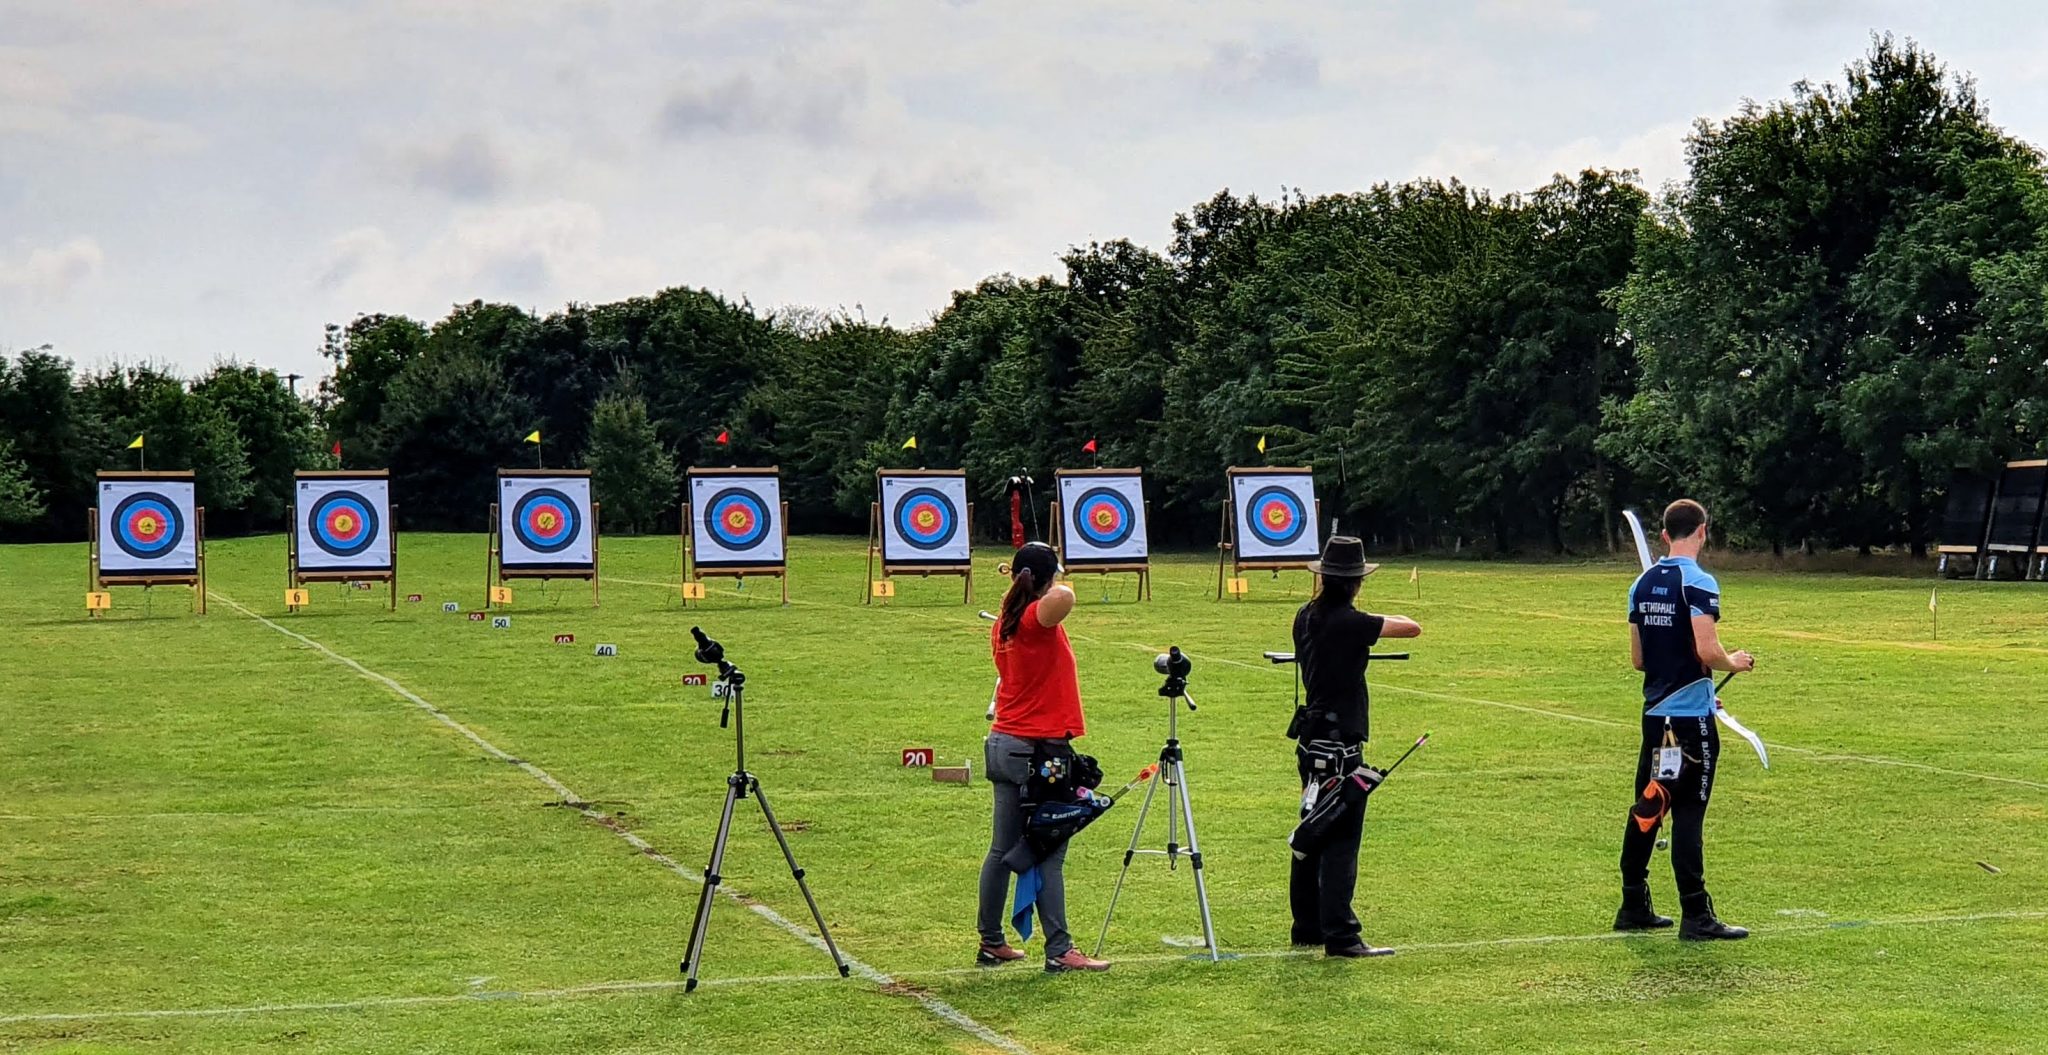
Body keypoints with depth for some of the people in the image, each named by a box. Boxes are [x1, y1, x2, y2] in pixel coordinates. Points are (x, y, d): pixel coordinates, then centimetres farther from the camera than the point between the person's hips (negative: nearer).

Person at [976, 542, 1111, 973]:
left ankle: (991, 942, 19)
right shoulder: (1038, 619, -15)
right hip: (1040, 748, -8)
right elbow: (1064, 598, -38)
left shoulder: (1003, 625, 8)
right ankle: (1059, 950, -3)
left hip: (1003, 744, 8)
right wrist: (1056, 584, -16)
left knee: (1002, 849, 13)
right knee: (1048, 854, -5)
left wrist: (1019, 582, 33)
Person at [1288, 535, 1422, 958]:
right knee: (1341, 840, -7)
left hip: (1311, 740, 8)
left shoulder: (1306, 617, 6)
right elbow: (1413, 628, -13)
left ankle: (1307, 926, 21)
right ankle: (1340, 935, -9)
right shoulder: (1349, 623, -17)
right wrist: (1385, 620, 6)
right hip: (1340, 745, -8)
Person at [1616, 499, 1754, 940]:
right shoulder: (1698, 583, -13)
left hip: (1654, 713, 7)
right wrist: (1734, 662, -2)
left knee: (1646, 810, 13)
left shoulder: (1642, 584, 9)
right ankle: (1696, 917, -2)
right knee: (1687, 815, -5)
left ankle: (1633, 907, 19)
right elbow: (1707, 651, -21)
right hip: (1692, 717, -7)